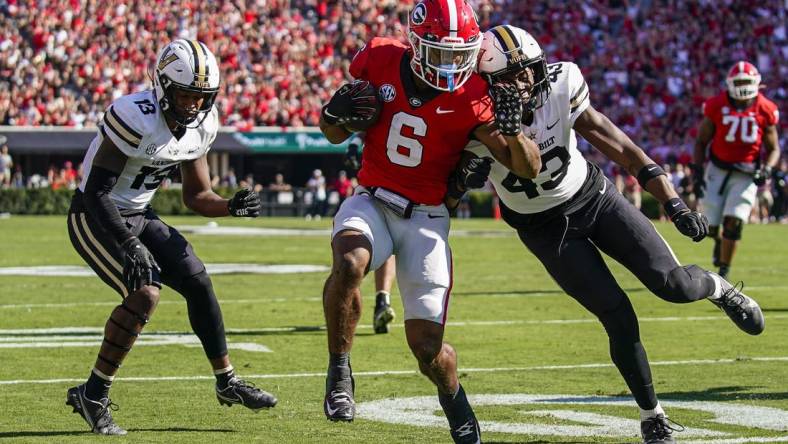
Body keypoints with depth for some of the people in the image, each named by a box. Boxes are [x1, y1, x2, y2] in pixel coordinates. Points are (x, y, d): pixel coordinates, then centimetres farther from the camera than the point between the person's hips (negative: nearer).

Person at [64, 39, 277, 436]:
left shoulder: (202, 125, -2)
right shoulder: (135, 118, -27)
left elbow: (196, 196, 8)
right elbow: (97, 191, -27)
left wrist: (232, 206, -12)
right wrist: (129, 246, -34)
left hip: (138, 217, 8)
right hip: (95, 219, -8)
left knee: (198, 282, 6)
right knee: (145, 293, -23)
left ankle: (227, 383, 23)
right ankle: (92, 395, -13)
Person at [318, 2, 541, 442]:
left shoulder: (471, 98, -13)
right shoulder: (378, 62, -7)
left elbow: (529, 169, -11)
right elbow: (334, 134, 8)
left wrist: (511, 130, -31)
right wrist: (340, 115, -16)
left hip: (425, 218, -1)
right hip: (372, 202, 1)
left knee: (427, 345, -4)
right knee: (349, 263, -35)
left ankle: (454, 398, 32)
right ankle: (339, 373, -15)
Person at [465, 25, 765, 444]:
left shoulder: (561, 85, -22)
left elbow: (617, 145, -16)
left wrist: (673, 203, -20)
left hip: (593, 197, 1)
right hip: (546, 228, -1)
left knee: (671, 284, -10)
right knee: (619, 318, -9)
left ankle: (717, 287, 28)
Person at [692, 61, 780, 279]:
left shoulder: (766, 110, -4)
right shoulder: (717, 106, -6)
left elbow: (773, 149, 6)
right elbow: (701, 142, 3)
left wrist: (767, 169, -13)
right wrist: (698, 172, -5)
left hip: (746, 174, -1)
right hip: (718, 170, 1)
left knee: (733, 222, -13)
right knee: (712, 226, 1)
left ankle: (723, 272, 0)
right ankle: (718, 239, 40)